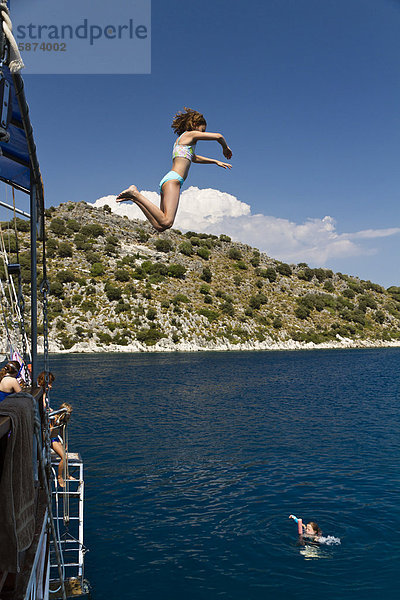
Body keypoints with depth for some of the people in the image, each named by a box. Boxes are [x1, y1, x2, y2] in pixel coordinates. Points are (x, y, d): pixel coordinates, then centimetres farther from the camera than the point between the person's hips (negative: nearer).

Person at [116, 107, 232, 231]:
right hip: (173, 179, -9)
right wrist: (225, 148, 24)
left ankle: (136, 197, -1)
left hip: (167, 180, 9)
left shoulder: (181, 140, 30)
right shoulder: (190, 134, 5)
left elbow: (195, 158, 47)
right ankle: (136, 195, -20)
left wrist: (216, 162, 49)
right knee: (166, 222, -25)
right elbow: (218, 136, 3)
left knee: (160, 226, -2)